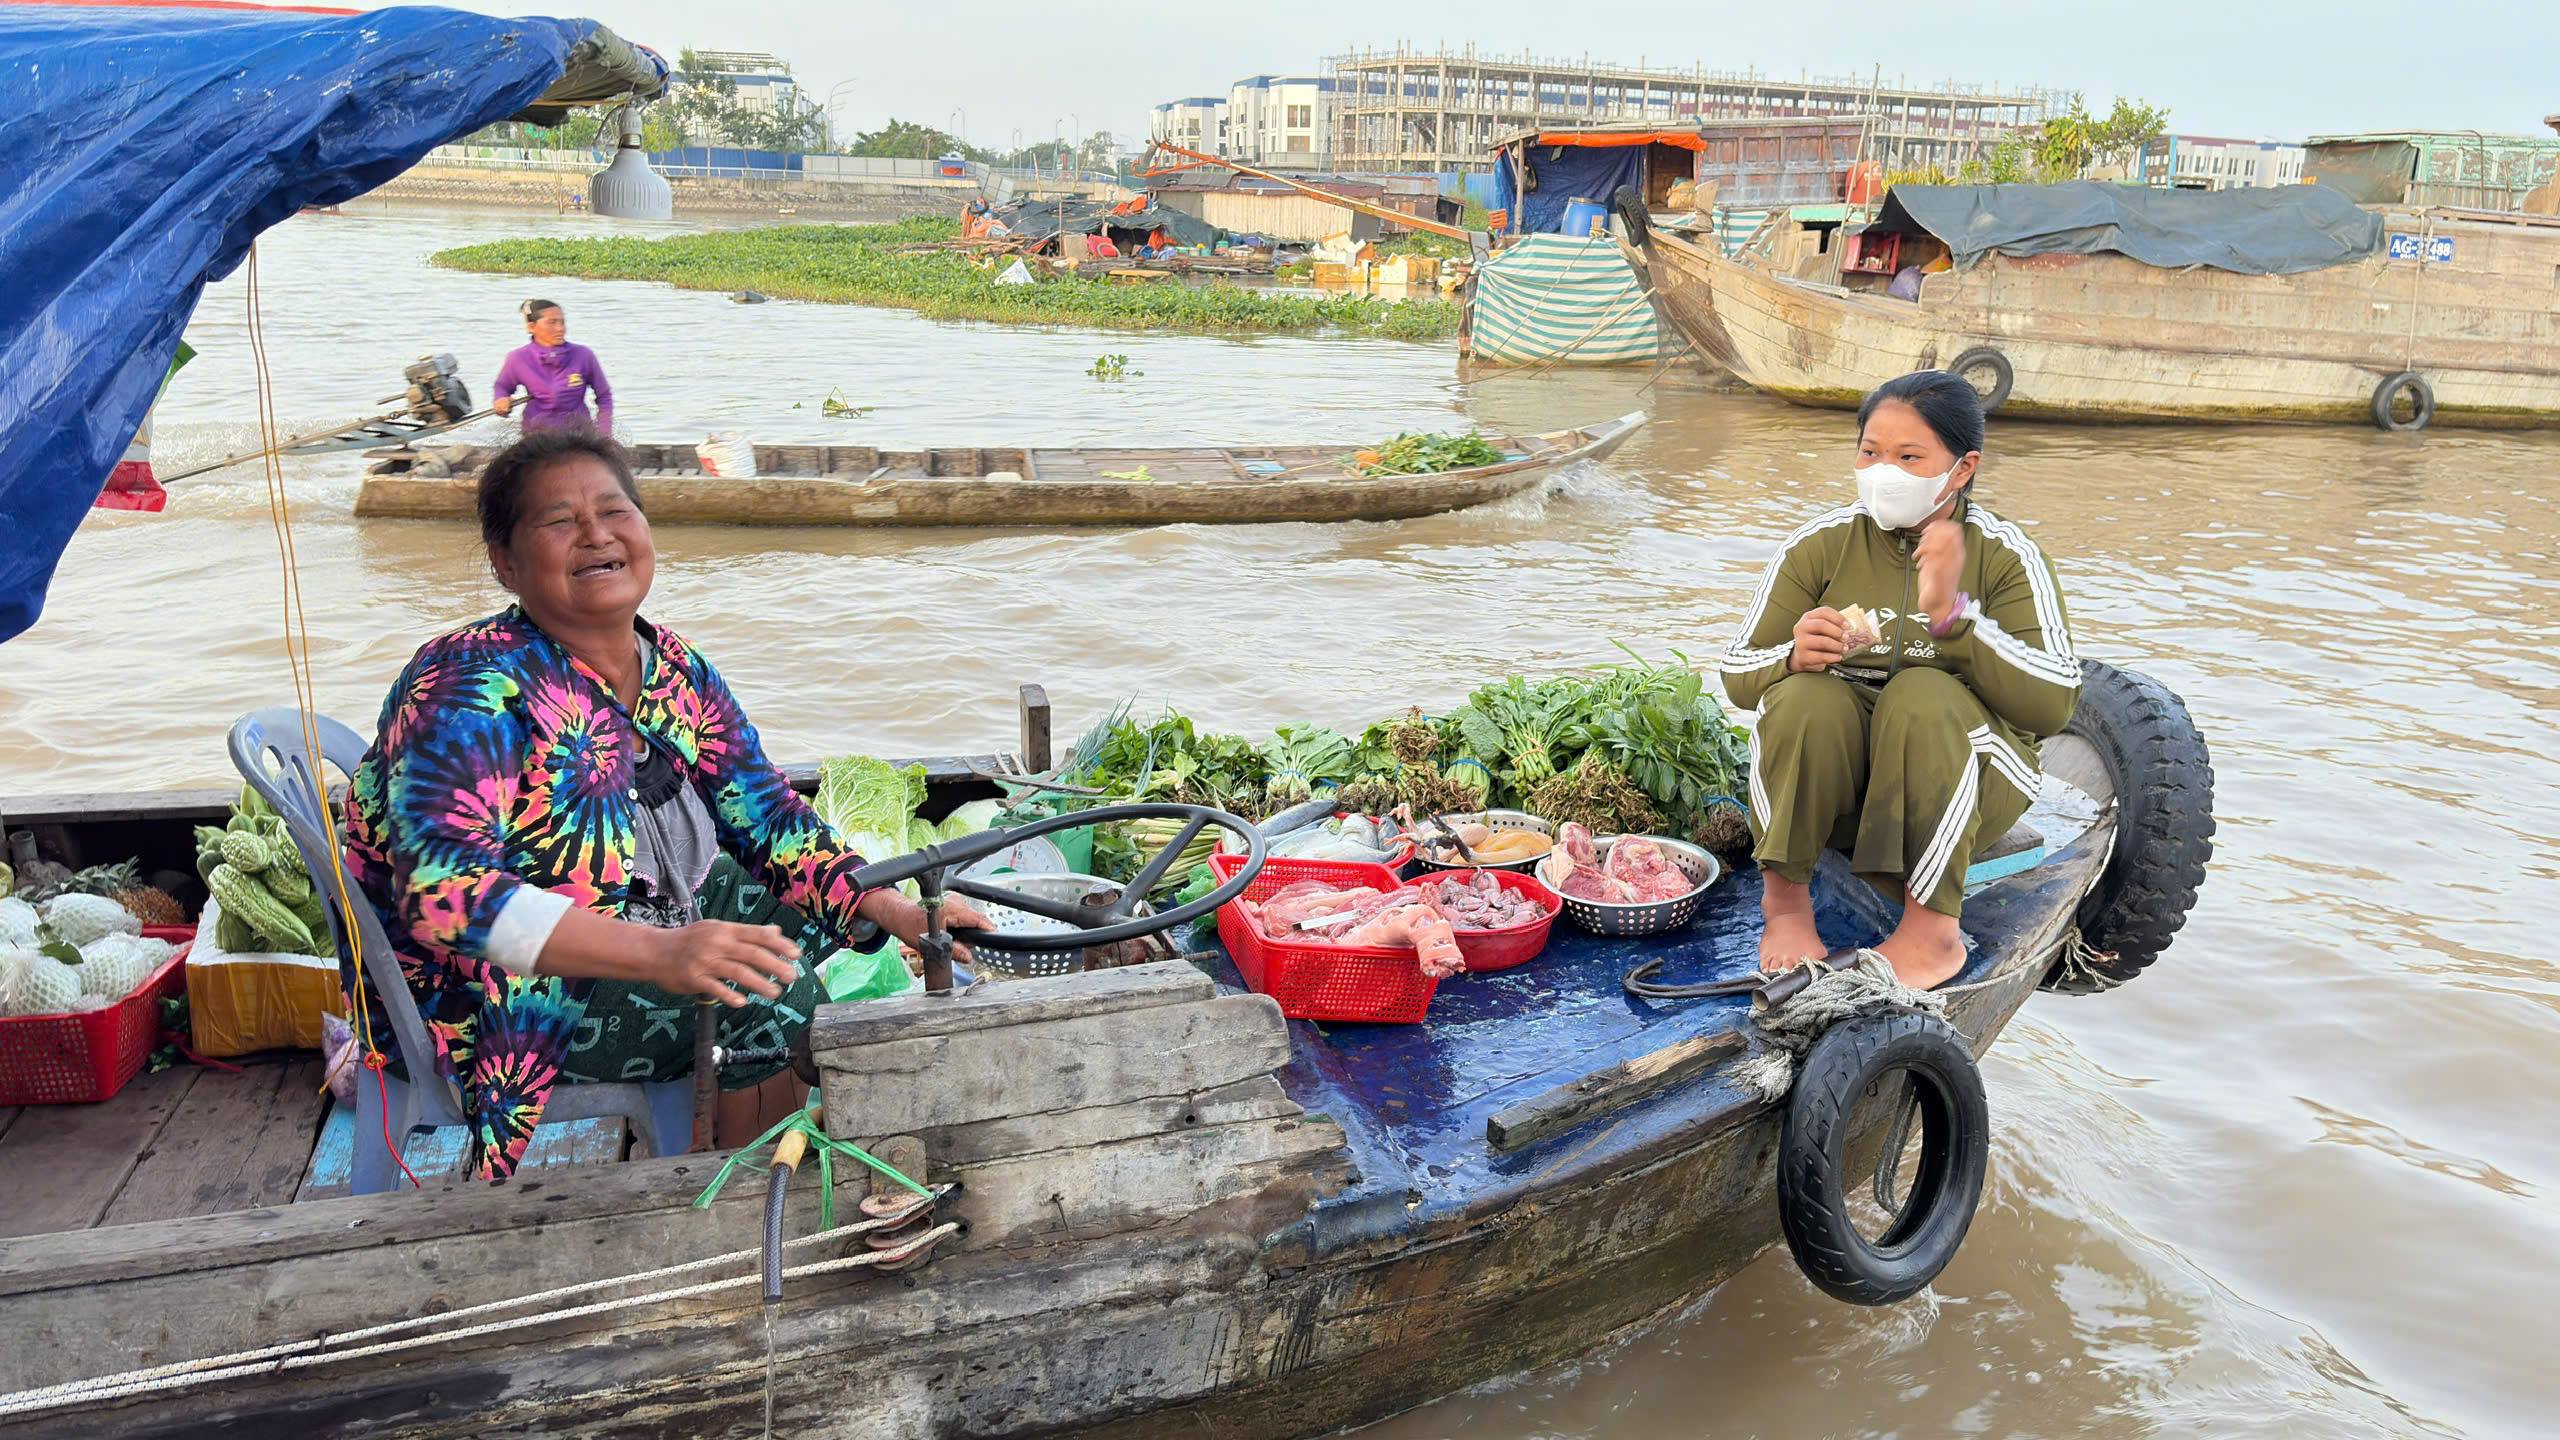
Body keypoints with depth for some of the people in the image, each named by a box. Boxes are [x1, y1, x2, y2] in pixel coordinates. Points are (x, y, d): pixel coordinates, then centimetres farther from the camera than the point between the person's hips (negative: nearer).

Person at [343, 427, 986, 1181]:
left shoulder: (678, 673, 1)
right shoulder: (472, 685, -21)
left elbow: (770, 822, 5)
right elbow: (445, 891, -32)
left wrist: (896, 911, -12)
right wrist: (660, 953, -43)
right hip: (499, 1016, -8)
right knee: (776, 997, -21)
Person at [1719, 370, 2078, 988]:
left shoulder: (2005, 556, -6)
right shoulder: (1821, 543, -1)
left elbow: (2054, 705, -17)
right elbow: (1738, 675, -1)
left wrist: (1951, 613, -29)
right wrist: (1795, 658, -25)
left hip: (1959, 783, -1)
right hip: (1830, 782, 1)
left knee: (1923, 694, -31)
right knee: (1806, 696, -29)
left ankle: (1932, 924, -24)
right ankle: (1785, 896, -15)